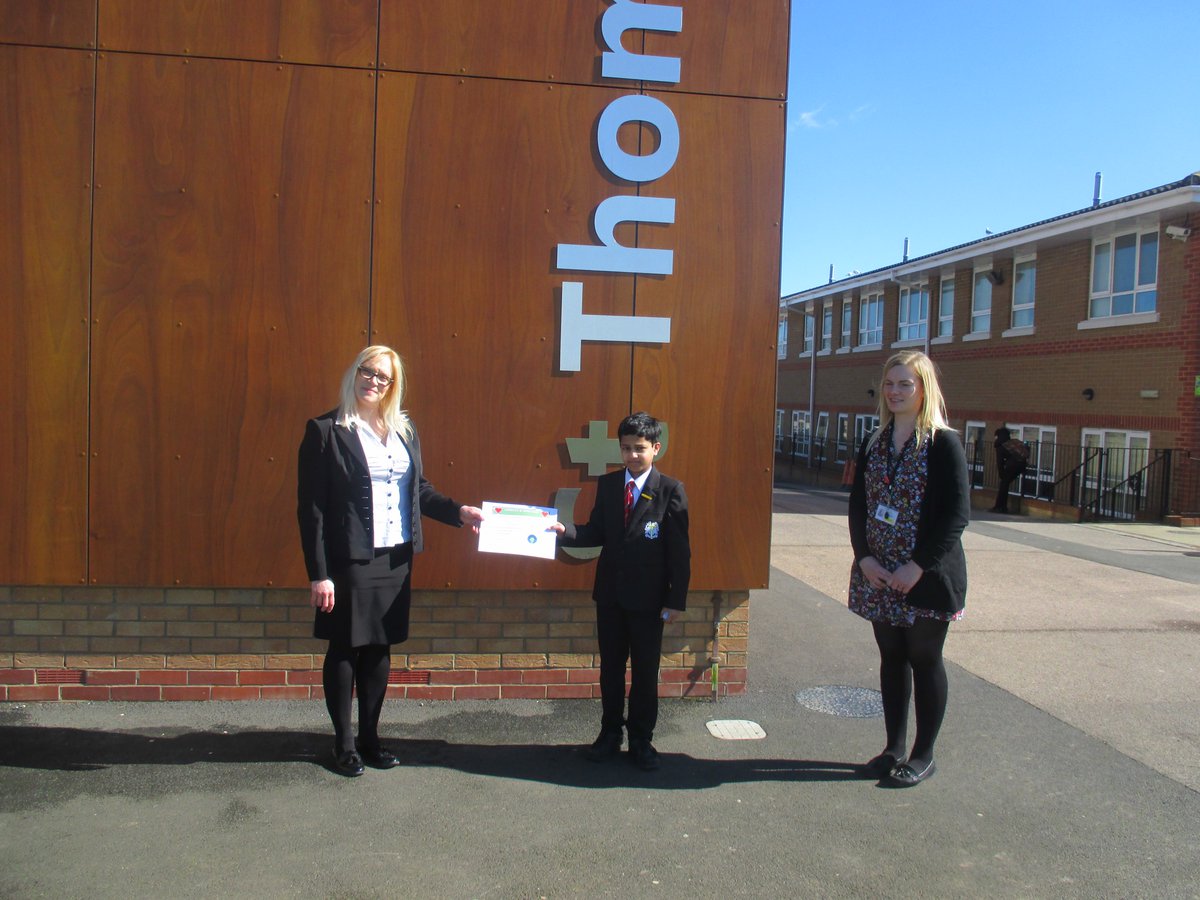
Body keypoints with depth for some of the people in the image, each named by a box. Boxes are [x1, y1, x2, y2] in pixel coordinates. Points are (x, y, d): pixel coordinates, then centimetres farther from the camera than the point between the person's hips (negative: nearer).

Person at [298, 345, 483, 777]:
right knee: (344, 650, 8)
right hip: (349, 561, -5)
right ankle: (344, 744, 23)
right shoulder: (325, 430, -8)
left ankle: (370, 738, 28)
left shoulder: (404, 429, 9)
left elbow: (419, 488, 17)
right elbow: (311, 508, -10)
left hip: (396, 559, 5)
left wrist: (457, 511, 0)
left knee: (379, 649, 14)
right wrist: (319, 574, -14)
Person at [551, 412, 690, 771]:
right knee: (610, 667, 14)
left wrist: (676, 600, -11)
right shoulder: (607, 484, 4)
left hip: (648, 597, -3)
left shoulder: (670, 491, -8)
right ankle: (610, 734, 30)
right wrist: (565, 531, -13)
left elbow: (679, 550, -8)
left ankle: (641, 740, 24)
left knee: (645, 670, 9)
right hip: (610, 593, 4)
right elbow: (596, 533, 6)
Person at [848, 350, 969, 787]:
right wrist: (865, 558, -7)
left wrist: (918, 566, -19)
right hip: (878, 576, 5)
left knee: (924, 661, 6)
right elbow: (858, 505, 7)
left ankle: (923, 755, 20)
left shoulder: (943, 444, -9)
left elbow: (956, 514, -14)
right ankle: (894, 748, 26)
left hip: (927, 577, -5)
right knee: (891, 657, 13)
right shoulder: (874, 444, 8)